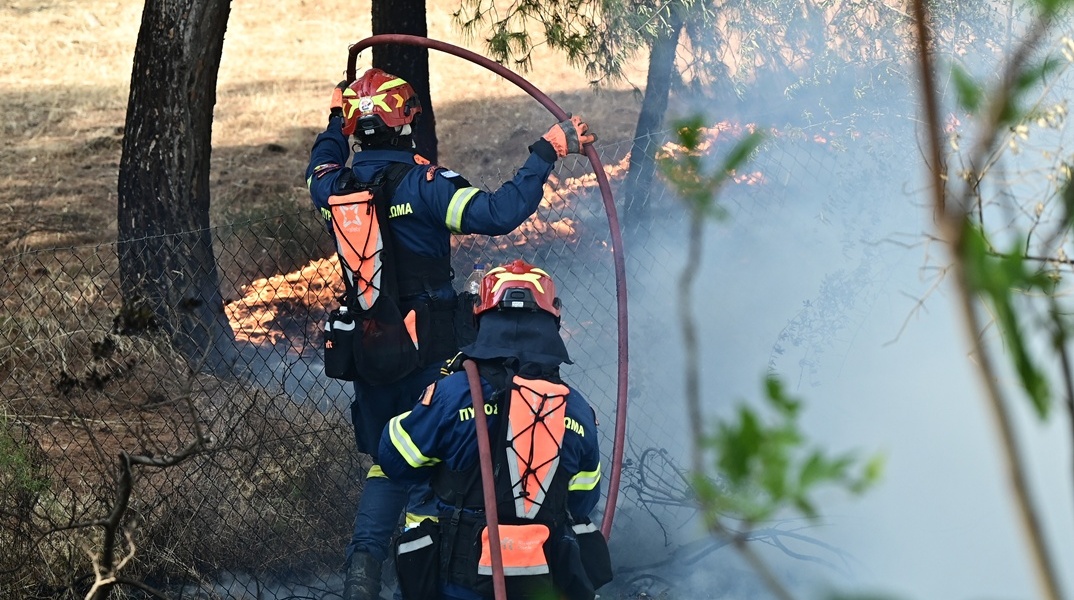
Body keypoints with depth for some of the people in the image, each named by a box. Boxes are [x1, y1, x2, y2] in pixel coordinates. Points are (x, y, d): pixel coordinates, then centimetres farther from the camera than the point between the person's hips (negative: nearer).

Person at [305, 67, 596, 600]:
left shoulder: (335, 188, 0)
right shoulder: (423, 183, -17)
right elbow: (498, 213, -28)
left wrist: (335, 120, 42)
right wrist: (547, 153, -22)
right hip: (430, 354, -5)